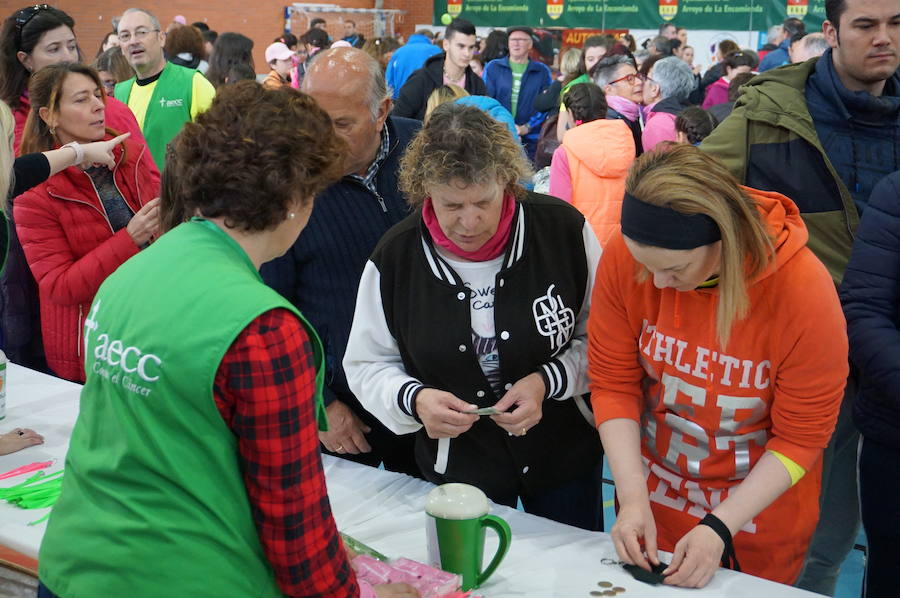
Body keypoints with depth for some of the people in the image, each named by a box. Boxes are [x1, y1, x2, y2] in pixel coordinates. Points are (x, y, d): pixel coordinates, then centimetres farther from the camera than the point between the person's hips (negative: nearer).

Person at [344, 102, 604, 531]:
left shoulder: (563, 229, -14)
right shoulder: (394, 257, -12)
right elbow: (367, 365, -2)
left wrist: (548, 381, -20)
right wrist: (413, 400, -21)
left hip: (565, 459, 0)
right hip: (456, 469, 0)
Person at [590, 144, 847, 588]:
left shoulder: (804, 290, -26)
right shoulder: (623, 257, -19)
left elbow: (802, 437, -16)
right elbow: (613, 383, -10)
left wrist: (720, 526, -21)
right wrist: (632, 497, -17)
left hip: (758, 512, -2)